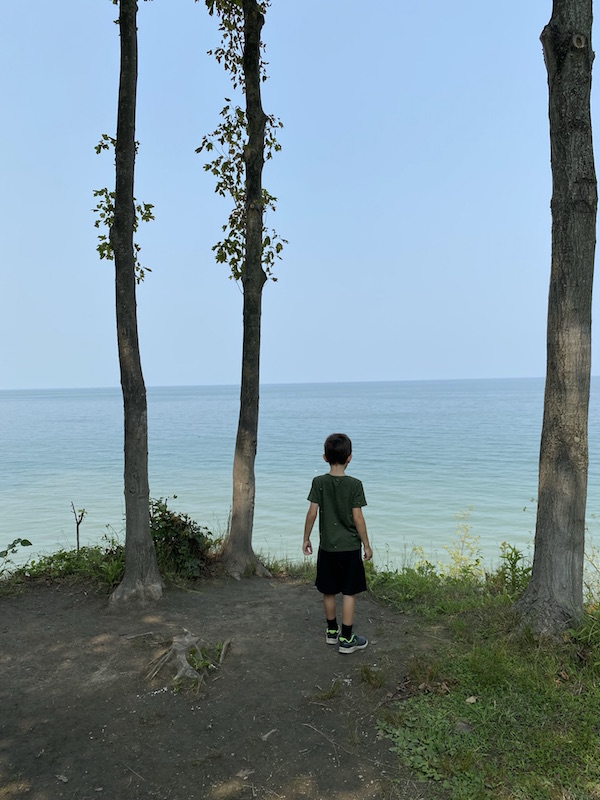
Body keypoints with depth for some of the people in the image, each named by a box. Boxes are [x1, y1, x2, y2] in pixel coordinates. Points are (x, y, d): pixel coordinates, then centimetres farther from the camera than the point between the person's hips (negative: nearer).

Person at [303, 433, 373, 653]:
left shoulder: (319, 482, -6)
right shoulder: (355, 485, -12)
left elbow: (312, 513, -5)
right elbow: (358, 518, -11)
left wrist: (306, 538, 7)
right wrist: (366, 544, 0)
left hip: (326, 546, 3)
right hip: (349, 547, -3)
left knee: (328, 591, 16)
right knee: (349, 593, 7)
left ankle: (332, 631, 30)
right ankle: (346, 639, 11)